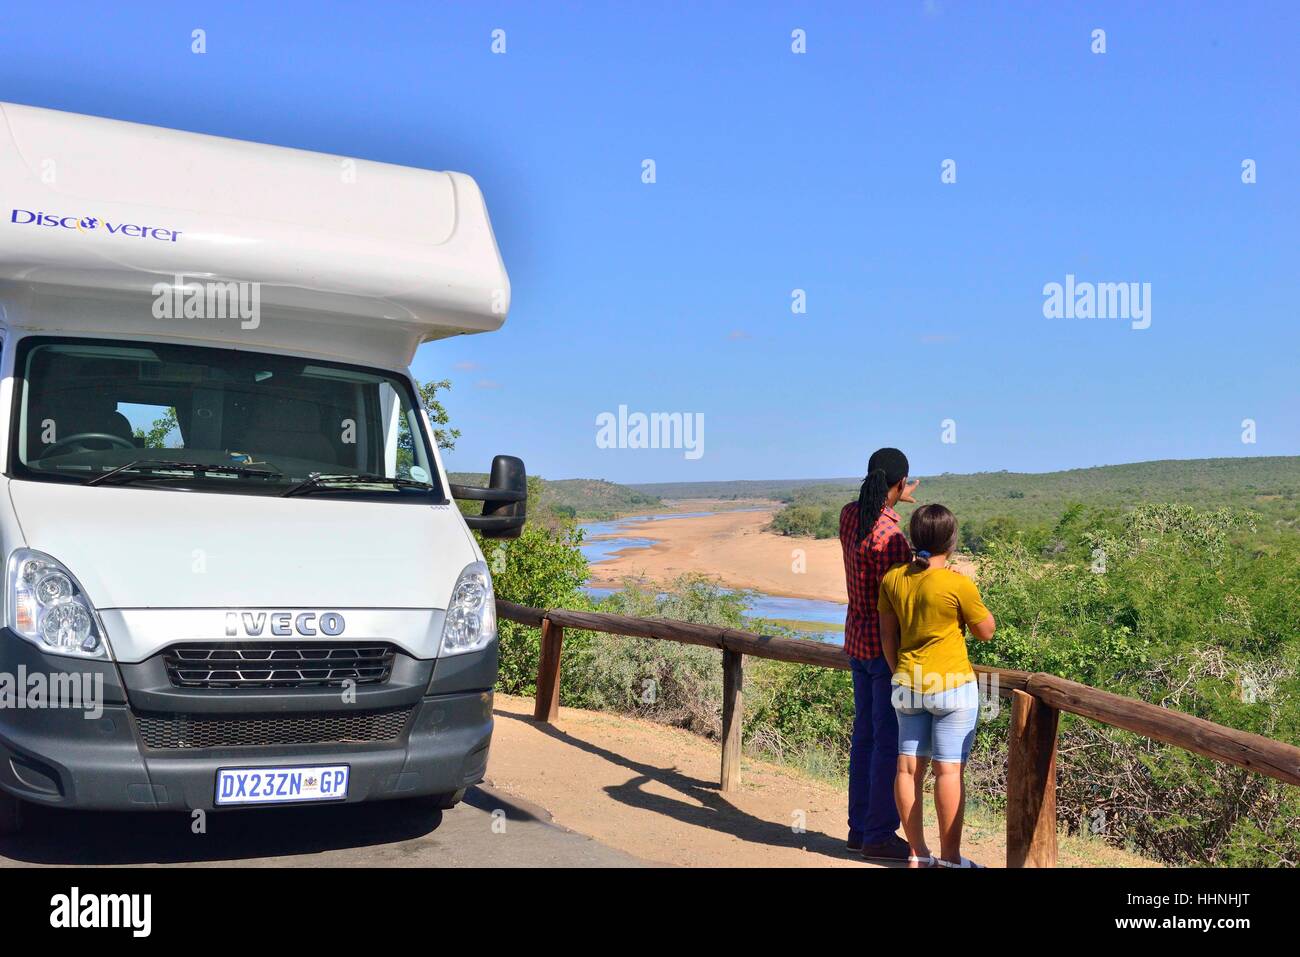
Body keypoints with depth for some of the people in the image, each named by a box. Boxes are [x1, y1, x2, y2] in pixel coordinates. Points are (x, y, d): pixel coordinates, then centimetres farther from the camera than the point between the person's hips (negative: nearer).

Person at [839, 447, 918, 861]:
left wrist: (895, 501, 42)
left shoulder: (849, 514, 1)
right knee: (891, 742, 0)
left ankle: (860, 826, 23)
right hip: (887, 646, -9)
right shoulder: (889, 536, -23)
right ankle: (879, 835, 8)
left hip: (858, 641, 9)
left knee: (866, 734, 15)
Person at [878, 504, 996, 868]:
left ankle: (917, 852, 18)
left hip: (907, 684, 5)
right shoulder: (958, 584, -15)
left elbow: (888, 637, 7)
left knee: (908, 766, 9)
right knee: (949, 769, 0)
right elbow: (986, 631, -2)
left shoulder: (892, 580, 0)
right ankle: (949, 857, 5)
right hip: (951, 685, -5)